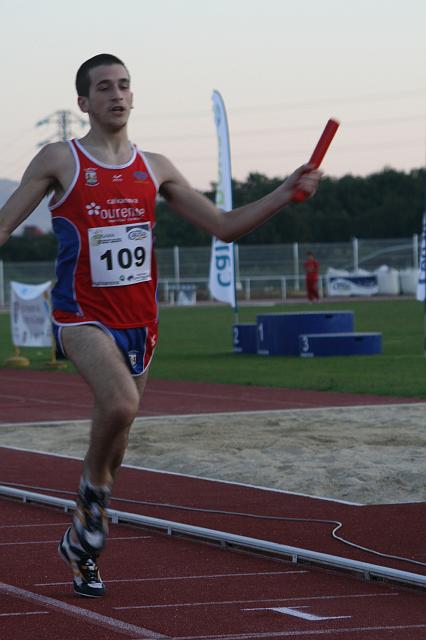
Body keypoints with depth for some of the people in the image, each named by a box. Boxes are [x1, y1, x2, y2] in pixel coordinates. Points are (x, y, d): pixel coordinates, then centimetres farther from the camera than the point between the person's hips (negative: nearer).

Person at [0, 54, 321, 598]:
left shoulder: (154, 169, 9)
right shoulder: (59, 160, -2)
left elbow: (224, 226, 10)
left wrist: (284, 194, -2)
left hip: (138, 322, 5)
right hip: (82, 317, -5)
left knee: (116, 445, 10)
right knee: (120, 401, -32)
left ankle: (79, 544, 30)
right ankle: (94, 488, -5)